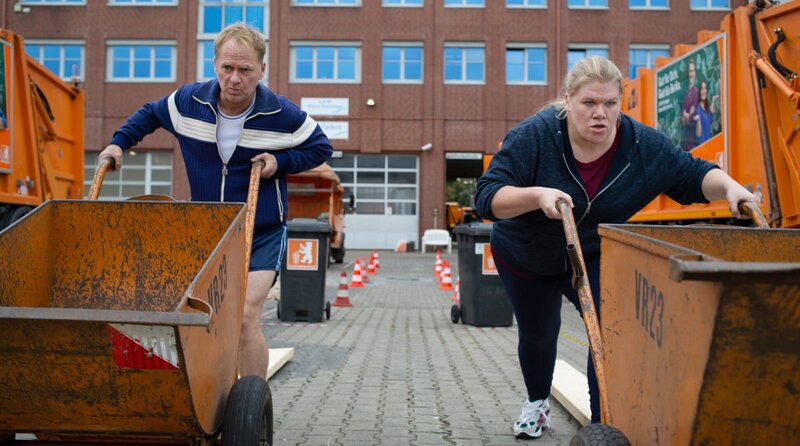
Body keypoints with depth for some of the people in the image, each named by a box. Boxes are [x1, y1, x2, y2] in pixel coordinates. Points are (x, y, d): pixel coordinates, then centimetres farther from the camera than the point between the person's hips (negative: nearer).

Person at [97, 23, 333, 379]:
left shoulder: (283, 116, -14)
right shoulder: (189, 101, -6)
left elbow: (321, 148, 2)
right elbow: (151, 113, 16)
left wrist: (281, 162, -13)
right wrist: (119, 143, 4)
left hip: (262, 234, -4)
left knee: (246, 317, -16)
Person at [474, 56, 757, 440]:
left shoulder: (642, 145, -20)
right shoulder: (533, 137, -29)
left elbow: (693, 175, -10)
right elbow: (487, 197, -33)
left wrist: (729, 185, -30)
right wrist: (538, 195, -50)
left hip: (595, 257, 1)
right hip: (526, 257, -1)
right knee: (537, 334, 16)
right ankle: (537, 402, 47)